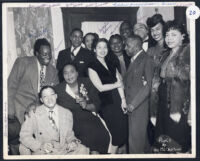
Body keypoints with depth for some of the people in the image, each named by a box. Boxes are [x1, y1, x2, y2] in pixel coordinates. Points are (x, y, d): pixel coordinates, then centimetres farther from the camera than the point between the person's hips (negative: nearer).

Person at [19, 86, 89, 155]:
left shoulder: (67, 113, 10)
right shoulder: (34, 113, 2)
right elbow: (24, 136, -3)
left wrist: (73, 142, -7)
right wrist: (41, 145, -20)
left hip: (63, 151, 2)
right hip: (42, 152, -1)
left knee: (82, 150, -24)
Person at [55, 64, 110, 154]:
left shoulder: (86, 83, 5)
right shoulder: (59, 90, 2)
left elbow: (97, 104, 2)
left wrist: (86, 106, -17)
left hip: (91, 117, 2)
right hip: (74, 120, -1)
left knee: (104, 135, -22)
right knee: (90, 133, -26)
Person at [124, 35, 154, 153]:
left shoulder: (146, 60, -11)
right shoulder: (133, 60, 15)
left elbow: (148, 86, -16)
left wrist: (133, 104, -16)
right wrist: (127, 102, 6)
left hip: (140, 106, -8)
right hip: (131, 105, 8)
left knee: (136, 136, -3)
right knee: (141, 135, 16)